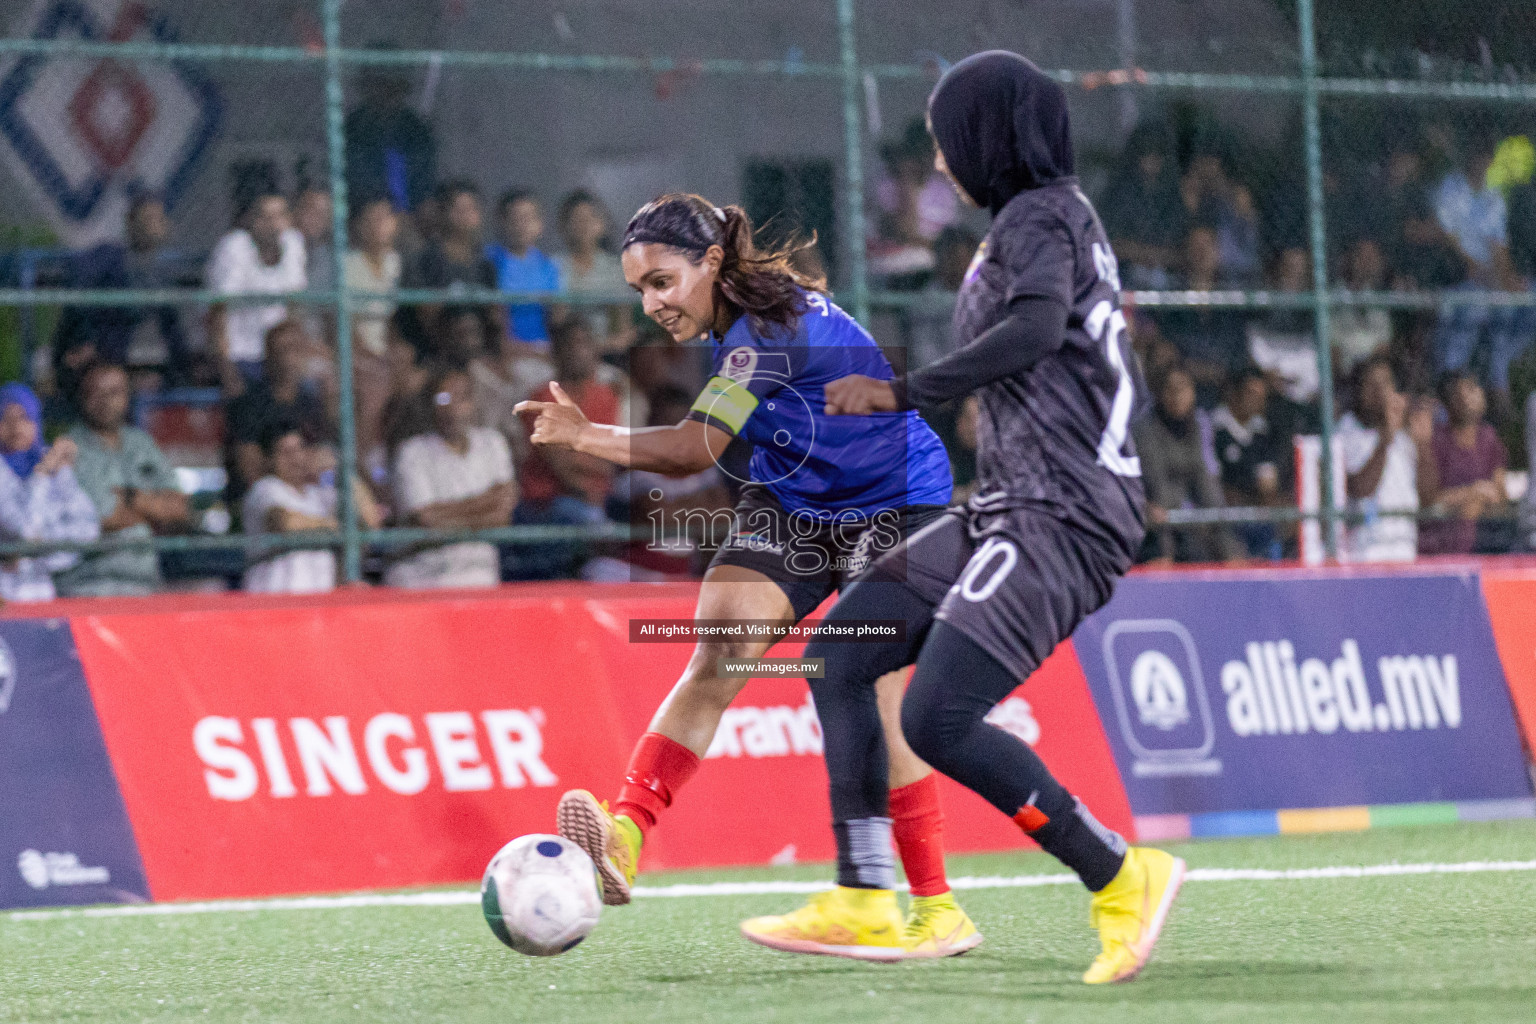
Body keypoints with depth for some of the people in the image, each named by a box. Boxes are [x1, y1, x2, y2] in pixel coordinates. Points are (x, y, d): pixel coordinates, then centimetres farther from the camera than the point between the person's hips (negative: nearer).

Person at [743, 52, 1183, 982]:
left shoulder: (1038, 219, -10)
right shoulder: (1056, 216, 20)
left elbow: (1036, 329, -30)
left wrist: (904, 393, -27)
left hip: (1059, 515, -10)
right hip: (1012, 511, 10)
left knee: (937, 721, -20)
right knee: (839, 655, 7)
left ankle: (1123, 880, -10)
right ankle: (861, 904, 7)